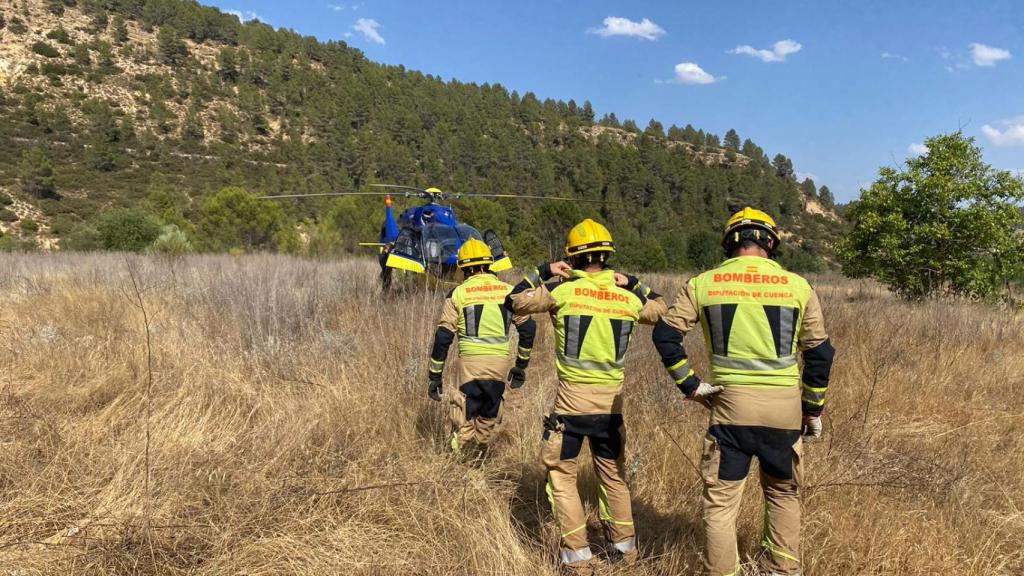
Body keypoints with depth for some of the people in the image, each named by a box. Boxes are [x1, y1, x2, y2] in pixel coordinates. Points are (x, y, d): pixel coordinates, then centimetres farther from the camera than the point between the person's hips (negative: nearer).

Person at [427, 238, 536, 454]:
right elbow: (527, 328, 11)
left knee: (466, 412, 5)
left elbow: (443, 336, 1)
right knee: (489, 415, 16)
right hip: (501, 362, 3)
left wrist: (435, 376, 6)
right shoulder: (508, 291, 10)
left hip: (471, 361, -2)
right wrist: (521, 364, 20)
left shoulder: (458, 293, 3)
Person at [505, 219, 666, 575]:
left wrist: (543, 272, 8)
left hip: (572, 398, -4)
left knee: (562, 474, 10)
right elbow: (661, 311, 21)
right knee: (613, 474, 21)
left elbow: (514, 301, 1)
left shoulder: (563, 291, -10)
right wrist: (633, 284, 19)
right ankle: (625, 546, 33)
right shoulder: (628, 299, 0)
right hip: (611, 399, 4)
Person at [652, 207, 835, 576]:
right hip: (785, 405, 2)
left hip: (731, 402, -1)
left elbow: (665, 335, -3)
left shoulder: (703, 284, 1)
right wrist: (814, 409, 15)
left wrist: (690, 385, 2)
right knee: (784, 494, 22)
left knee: (721, 500, 8)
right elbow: (820, 352, 6)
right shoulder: (798, 286, 3)